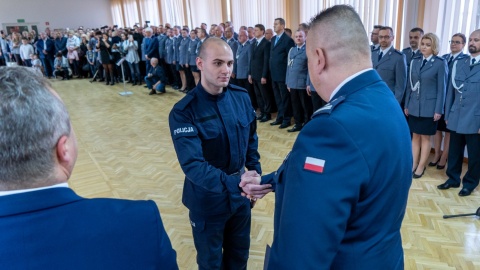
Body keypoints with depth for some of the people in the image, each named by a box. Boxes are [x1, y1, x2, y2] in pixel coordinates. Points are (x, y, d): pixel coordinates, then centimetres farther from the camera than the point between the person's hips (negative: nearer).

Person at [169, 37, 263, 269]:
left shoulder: (242, 97, -6)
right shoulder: (184, 111, -22)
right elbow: (192, 164, -31)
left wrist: (255, 172, 2)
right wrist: (233, 184, -43)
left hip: (240, 194, 4)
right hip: (208, 199, -4)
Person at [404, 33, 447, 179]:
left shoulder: (440, 63, -5)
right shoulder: (415, 61, 7)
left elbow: (441, 88, -7)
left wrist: (438, 110, -10)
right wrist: (406, 105, 8)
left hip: (429, 107, -4)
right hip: (414, 106, 4)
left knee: (425, 137, 6)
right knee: (415, 136, 10)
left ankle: (421, 166, 16)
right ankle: (414, 164, 18)